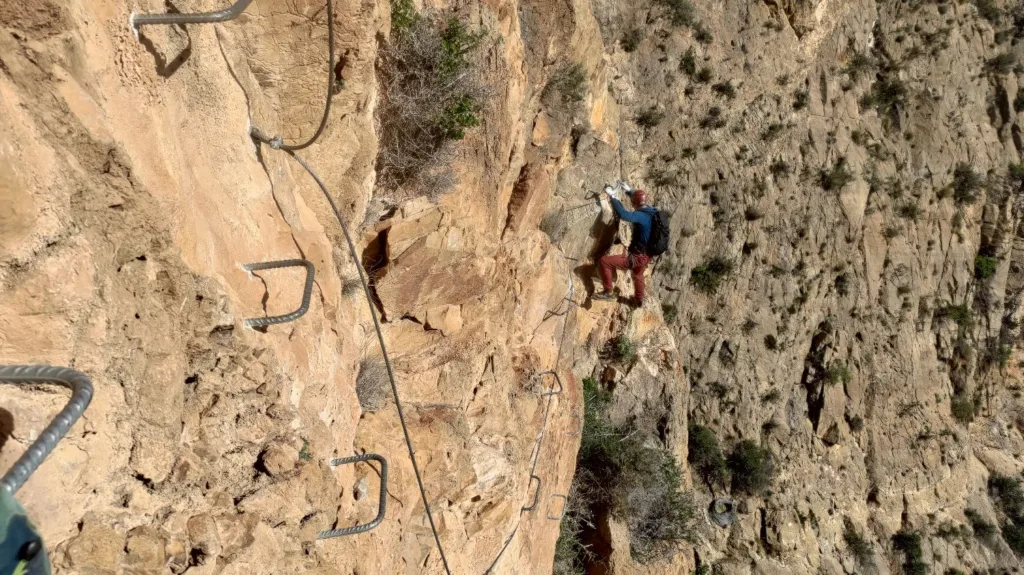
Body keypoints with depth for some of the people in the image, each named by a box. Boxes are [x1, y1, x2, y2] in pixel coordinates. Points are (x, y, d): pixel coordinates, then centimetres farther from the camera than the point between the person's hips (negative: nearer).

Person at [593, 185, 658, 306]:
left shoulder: (641, 216, -24)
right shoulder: (652, 212, 2)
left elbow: (622, 214, -40)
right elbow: (641, 202, 24)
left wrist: (612, 196, -30)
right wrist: (629, 191, 29)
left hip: (636, 257, -9)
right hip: (646, 256, 9)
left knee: (603, 261, -11)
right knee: (638, 275, 37)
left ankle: (608, 293, -1)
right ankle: (639, 300, 60)